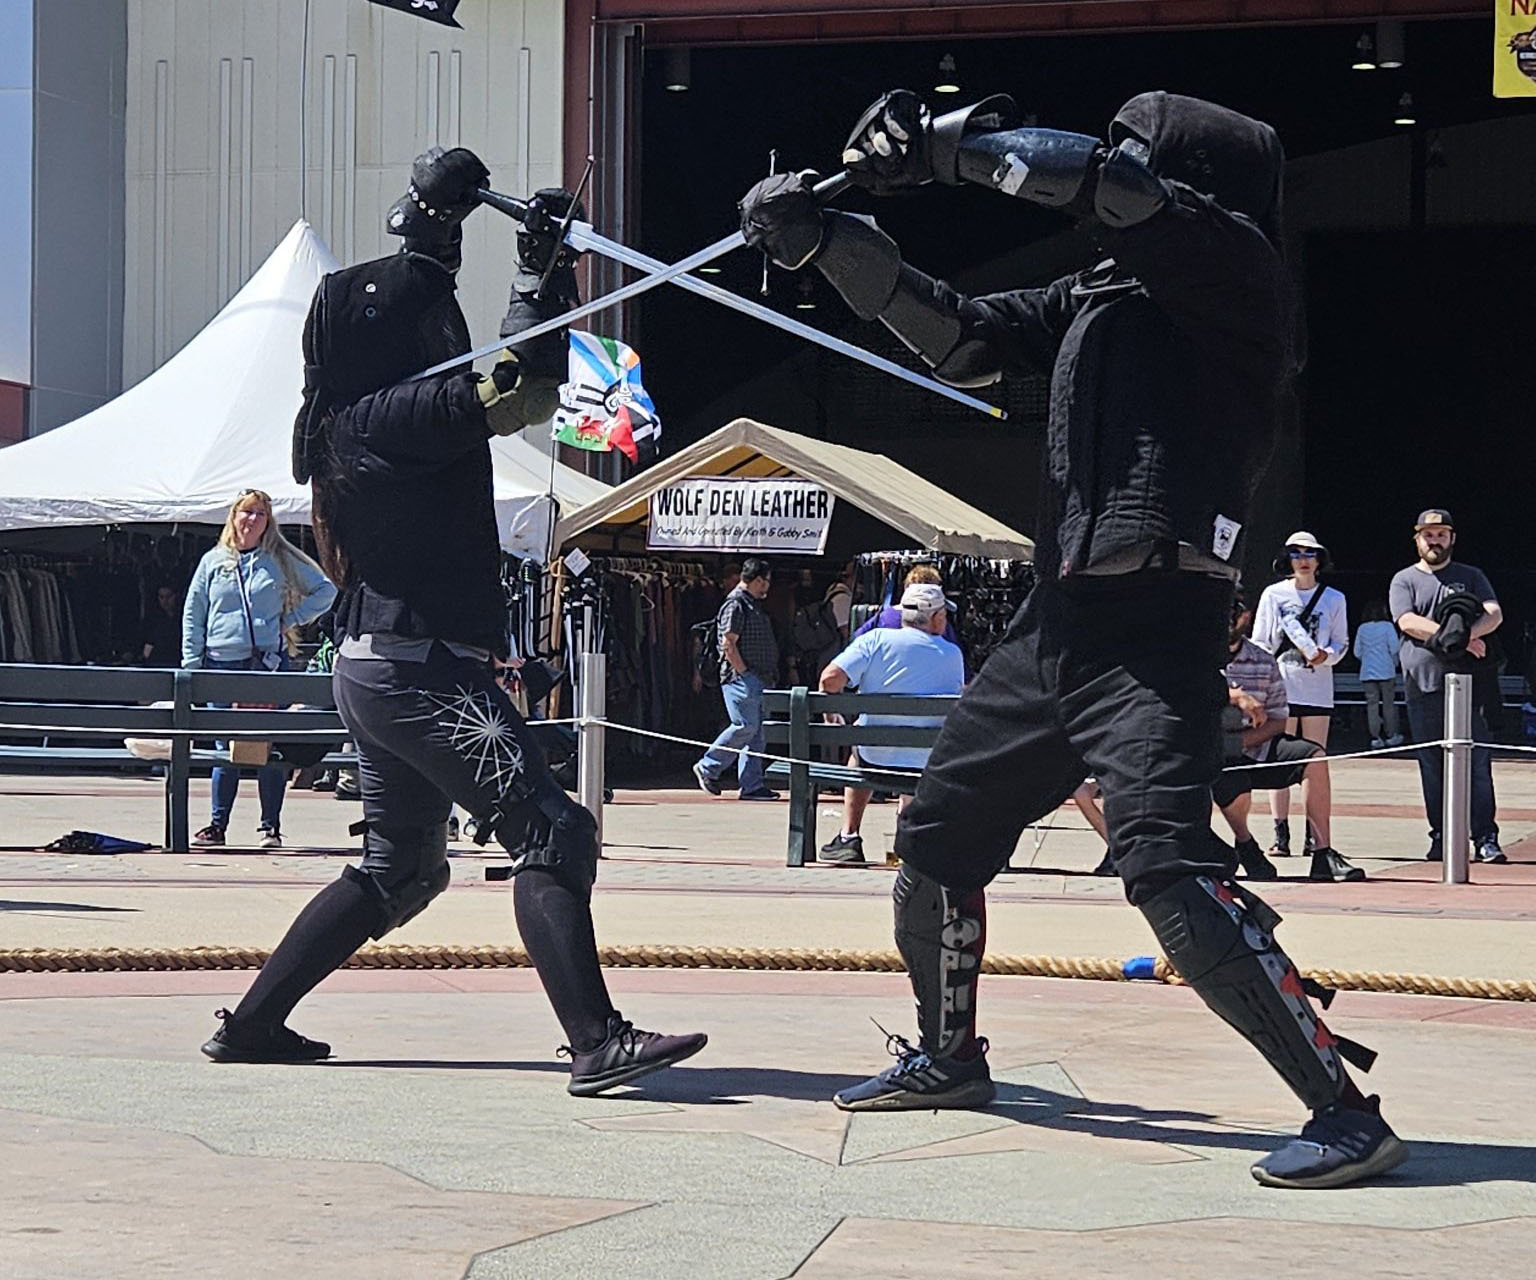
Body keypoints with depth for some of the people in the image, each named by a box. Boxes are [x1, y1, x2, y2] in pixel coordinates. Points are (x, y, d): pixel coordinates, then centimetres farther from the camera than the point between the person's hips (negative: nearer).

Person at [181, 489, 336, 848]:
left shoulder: (282, 560, 8)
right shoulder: (213, 562, 11)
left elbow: (325, 590, 15)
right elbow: (192, 616, 12)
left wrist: (292, 619, 5)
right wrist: (190, 664, 4)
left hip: (269, 663, -1)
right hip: (221, 664, 1)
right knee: (224, 748, 2)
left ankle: (271, 826, 4)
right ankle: (217, 824, 8)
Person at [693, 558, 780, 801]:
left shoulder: (754, 605, 21)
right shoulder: (736, 604, -10)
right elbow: (728, 645, -16)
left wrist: (768, 676, 16)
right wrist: (743, 672, -17)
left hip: (759, 679, 10)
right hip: (741, 678, -10)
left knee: (757, 731, 5)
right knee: (745, 726, -12)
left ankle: (751, 785, 5)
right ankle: (707, 767, 2)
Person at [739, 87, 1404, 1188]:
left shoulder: (1234, 273, -7)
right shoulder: (1097, 296, 17)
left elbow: (1102, 182, -20)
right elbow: (960, 338, 17)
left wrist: (943, 143, -12)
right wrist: (828, 241, 9)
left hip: (1156, 631, -9)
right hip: (1055, 622, 9)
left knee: (1166, 863, -23)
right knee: (938, 836, 17)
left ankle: (1345, 1109, -17)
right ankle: (948, 1056, 38)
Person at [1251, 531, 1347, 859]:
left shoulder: (1334, 599, 9)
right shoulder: (1273, 594, 7)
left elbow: (1341, 642, 11)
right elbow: (1260, 642, 6)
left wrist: (1326, 655, -11)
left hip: (1317, 687, 1)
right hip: (1281, 686, -1)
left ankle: (1314, 835, 1)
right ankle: (1280, 834, -1)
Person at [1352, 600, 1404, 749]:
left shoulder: (1362, 629, 4)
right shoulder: (1387, 626, -6)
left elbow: (1357, 652, 7)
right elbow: (1394, 649, -10)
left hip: (1367, 673, 3)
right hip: (1386, 671, -3)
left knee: (1372, 704, 3)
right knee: (1388, 704, 7)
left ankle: (1375, 738, 0)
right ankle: (1390, 736, 12)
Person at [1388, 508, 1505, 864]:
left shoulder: (1471, 577, 15)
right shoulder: (1404, 580, 12)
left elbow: (1495, 614, 0)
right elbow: (1408, 622, -6)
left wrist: (1466, 632, -21)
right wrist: (1458, 638, -15)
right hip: (1423, 684, 1)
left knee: (1476, 762, -7)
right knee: (1432, 765, 2)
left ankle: (1485, 838, -8)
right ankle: (1441, 838, 8)